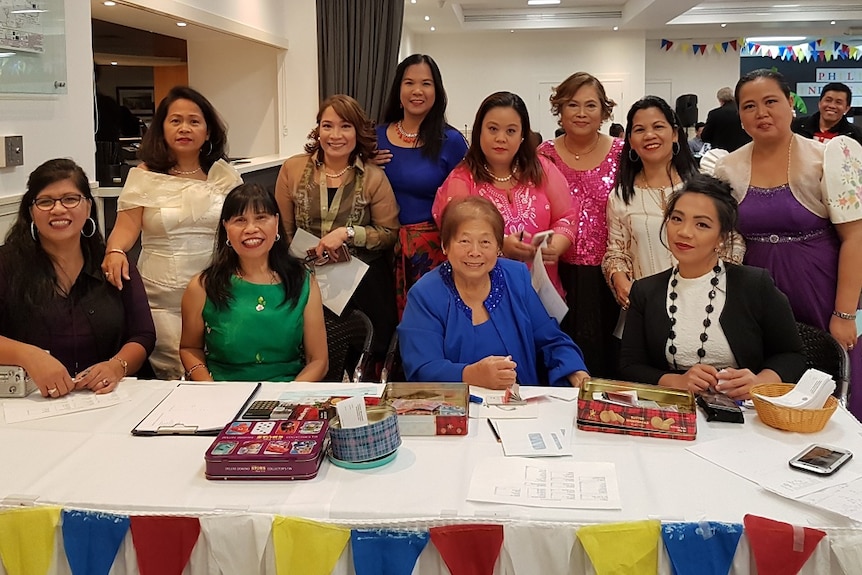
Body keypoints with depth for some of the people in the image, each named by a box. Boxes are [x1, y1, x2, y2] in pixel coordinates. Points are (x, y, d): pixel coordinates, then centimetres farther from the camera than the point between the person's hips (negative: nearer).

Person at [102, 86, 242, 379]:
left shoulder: (224, 174, 7)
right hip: (163, 298, -1)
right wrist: (115, 252, -26)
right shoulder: (145, 176, 2)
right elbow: (127, 225, -6)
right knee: (176, 376, -6)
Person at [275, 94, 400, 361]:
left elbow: (390, 234, -4)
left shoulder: (374, 177, -5)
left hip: (364, 288, -1)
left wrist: (348, 233, -17)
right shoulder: (292, 169, -1)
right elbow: (284, 231, 6)